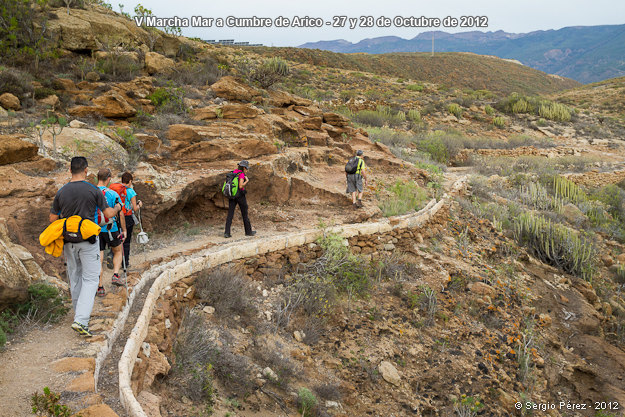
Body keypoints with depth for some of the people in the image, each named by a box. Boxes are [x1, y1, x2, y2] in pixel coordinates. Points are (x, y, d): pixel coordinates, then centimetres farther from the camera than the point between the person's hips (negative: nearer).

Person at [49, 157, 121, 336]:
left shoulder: (61, 192, 0)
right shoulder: (93, 190, -10)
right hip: (88, 240, -4)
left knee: (75, 277, 17)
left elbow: (53, 218, 6)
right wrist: (117, 208, 17)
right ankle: (81, 320, -13)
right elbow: (108, 214, -5)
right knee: (90, 279, -1)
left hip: (69, 240, 4)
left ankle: (80, 314, 31)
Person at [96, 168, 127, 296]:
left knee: (98, 258, 7)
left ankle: (99, 287, 9)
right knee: (118, 252, 21)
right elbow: (120, 214, -13)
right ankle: (116, 275, 4)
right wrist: (124, 230, -3)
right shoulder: (113, 194, -11)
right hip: (110, 229, -2)